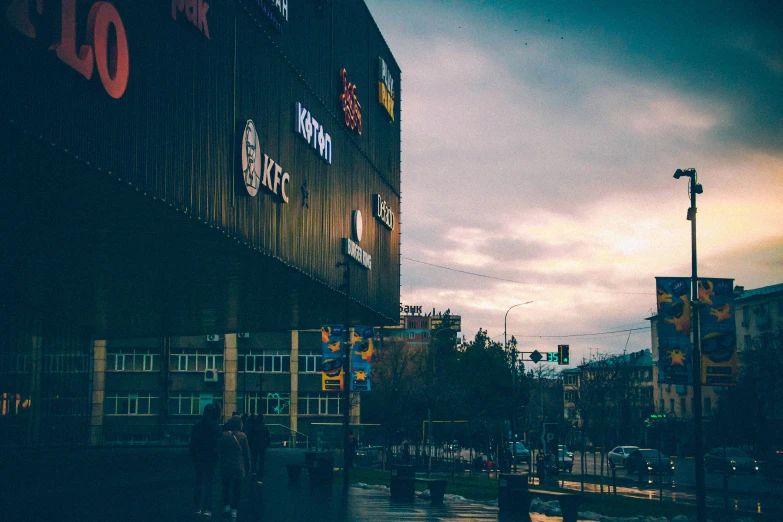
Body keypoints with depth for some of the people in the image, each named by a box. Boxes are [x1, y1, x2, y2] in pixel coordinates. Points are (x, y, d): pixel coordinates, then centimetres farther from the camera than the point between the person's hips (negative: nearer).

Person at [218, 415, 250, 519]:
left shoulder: (224, 435, -6)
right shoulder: (242, 436, -7)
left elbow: (219, 450, -1)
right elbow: (246, 452, -1)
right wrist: (247, 466, 8)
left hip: (226, 465, 1)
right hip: (238, 466, -1)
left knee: (226, 487, 15)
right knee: (236, 488, 8)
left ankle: (226, 506, 7)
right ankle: (234, 509, 5)